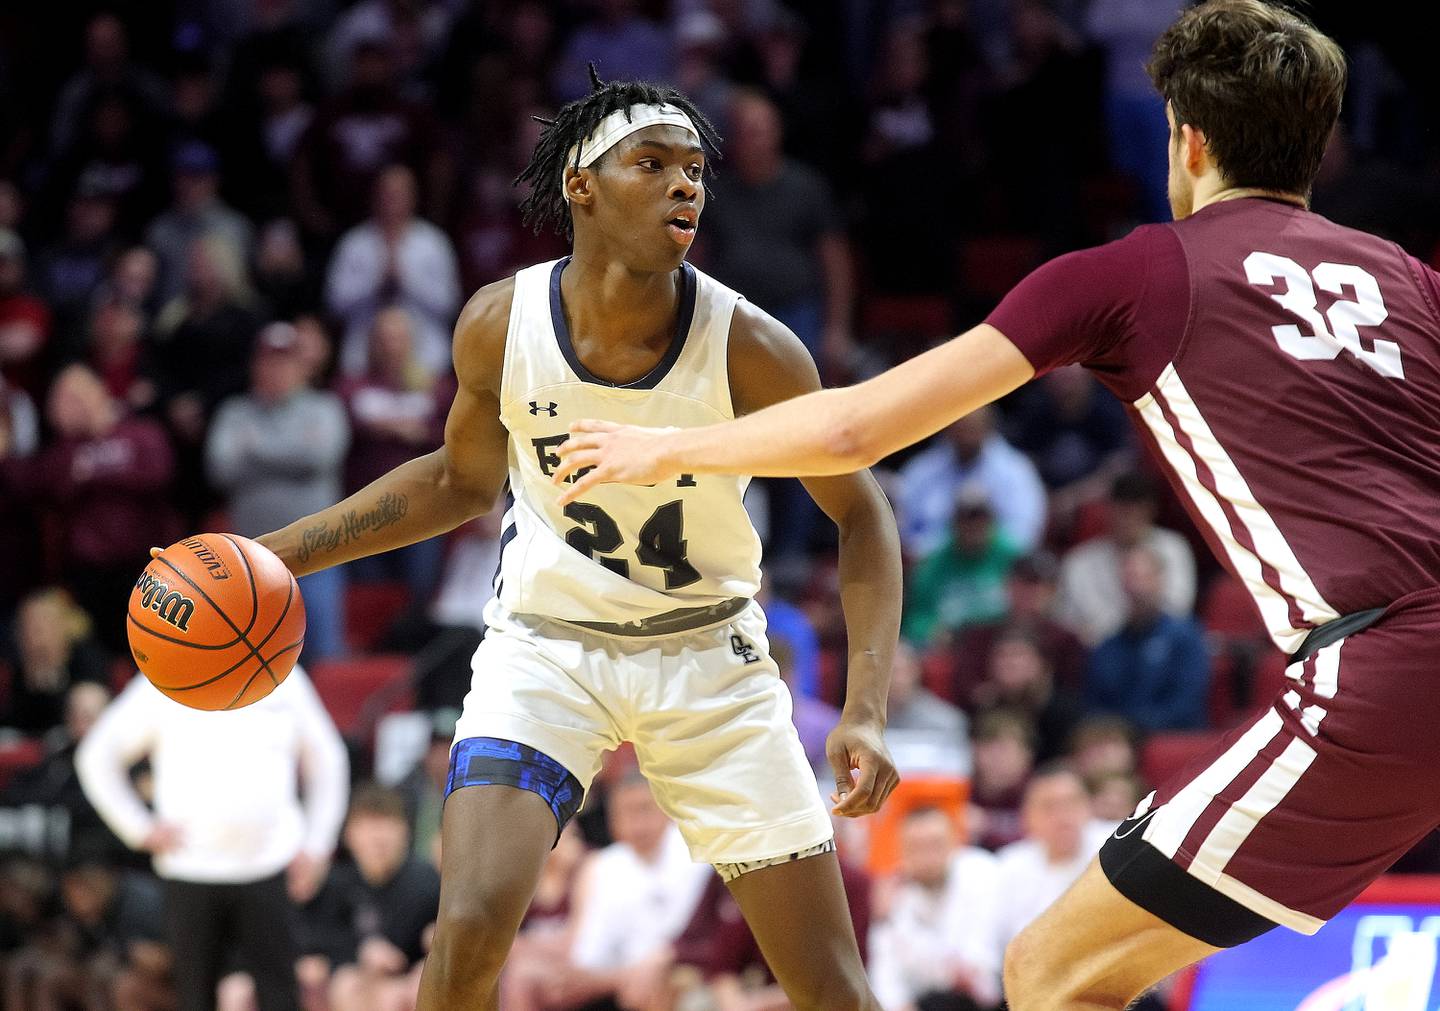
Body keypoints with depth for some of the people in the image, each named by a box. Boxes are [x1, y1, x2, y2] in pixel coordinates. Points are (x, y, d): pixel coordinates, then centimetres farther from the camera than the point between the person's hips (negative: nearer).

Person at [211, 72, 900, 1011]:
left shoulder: (747, 346, -20)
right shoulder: (501, 325, -14)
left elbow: (862, 515, -8)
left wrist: (867, 708, -19)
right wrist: (278, 555, 3)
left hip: (707, 653, 0)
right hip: (545, 644, 0)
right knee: (470, 930, -22)